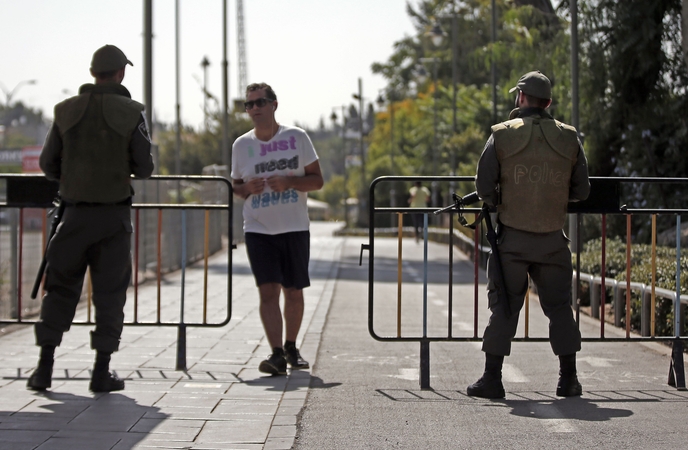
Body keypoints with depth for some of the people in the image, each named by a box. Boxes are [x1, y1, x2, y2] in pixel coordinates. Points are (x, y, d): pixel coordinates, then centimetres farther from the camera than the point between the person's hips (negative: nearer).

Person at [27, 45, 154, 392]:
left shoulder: (66, 110, 2)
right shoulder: (131, 113, -5)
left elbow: (48, 164, 4)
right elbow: (144, 168, -5)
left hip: (75, 211, 2)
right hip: (114, 213, -2)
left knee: (60, 288, 11)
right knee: (109, 292, 6)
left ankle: (44, 367, 8)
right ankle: (102, 371, 4)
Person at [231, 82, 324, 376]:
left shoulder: (297, 137, 0)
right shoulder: (241, 145, 5)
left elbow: (317, 180, 1)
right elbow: (235, 186, 14)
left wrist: (289, 181, -17)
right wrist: (248, 188, -9)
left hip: (295, 228, 0)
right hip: (258, 230, 0)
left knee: (293, 292, 8)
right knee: (268, 291, -12)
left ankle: (291, 347, 27)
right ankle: (276, 354, -14)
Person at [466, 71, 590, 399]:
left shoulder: (502, 135, -3)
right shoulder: (568, 138, 3)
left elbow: (484, 188, -5)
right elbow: (581, 191, 6)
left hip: (512, 238, -1)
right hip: (553, 240, 1)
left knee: (503, 307, 4)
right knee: (559, 306, 10)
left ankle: (492, 378, 3)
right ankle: (569, 380, 10)